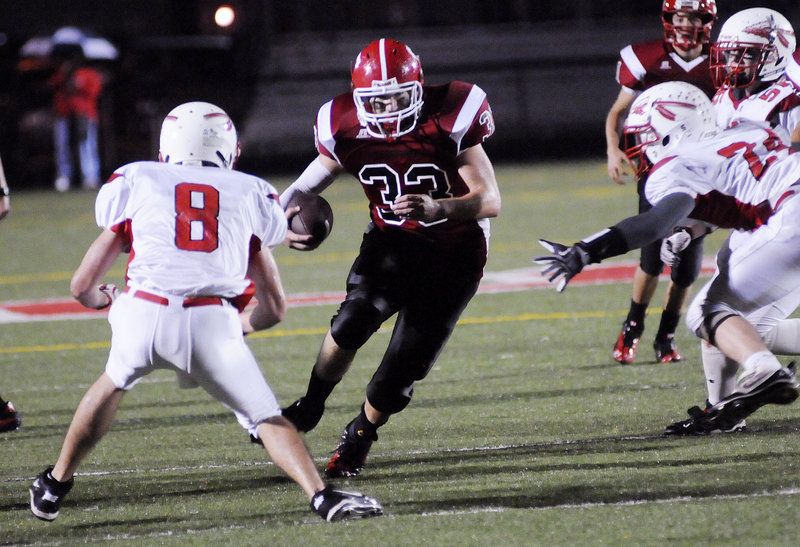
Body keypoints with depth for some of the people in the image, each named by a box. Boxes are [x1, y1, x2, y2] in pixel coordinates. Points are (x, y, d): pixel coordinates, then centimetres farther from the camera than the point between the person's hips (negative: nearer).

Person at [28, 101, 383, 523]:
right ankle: (322, 496, -7)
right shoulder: (251, 194, 25)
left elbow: (82, 286, 26)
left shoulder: (136, 181, 23)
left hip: (142, 315, 1)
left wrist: (102, 299, 50)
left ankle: (53, 487, 39)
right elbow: (273, 308, 29)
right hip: (212, 324, -1)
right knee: (266, 418, 14)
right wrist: (241, 326, 50)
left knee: (114, 383, 30)